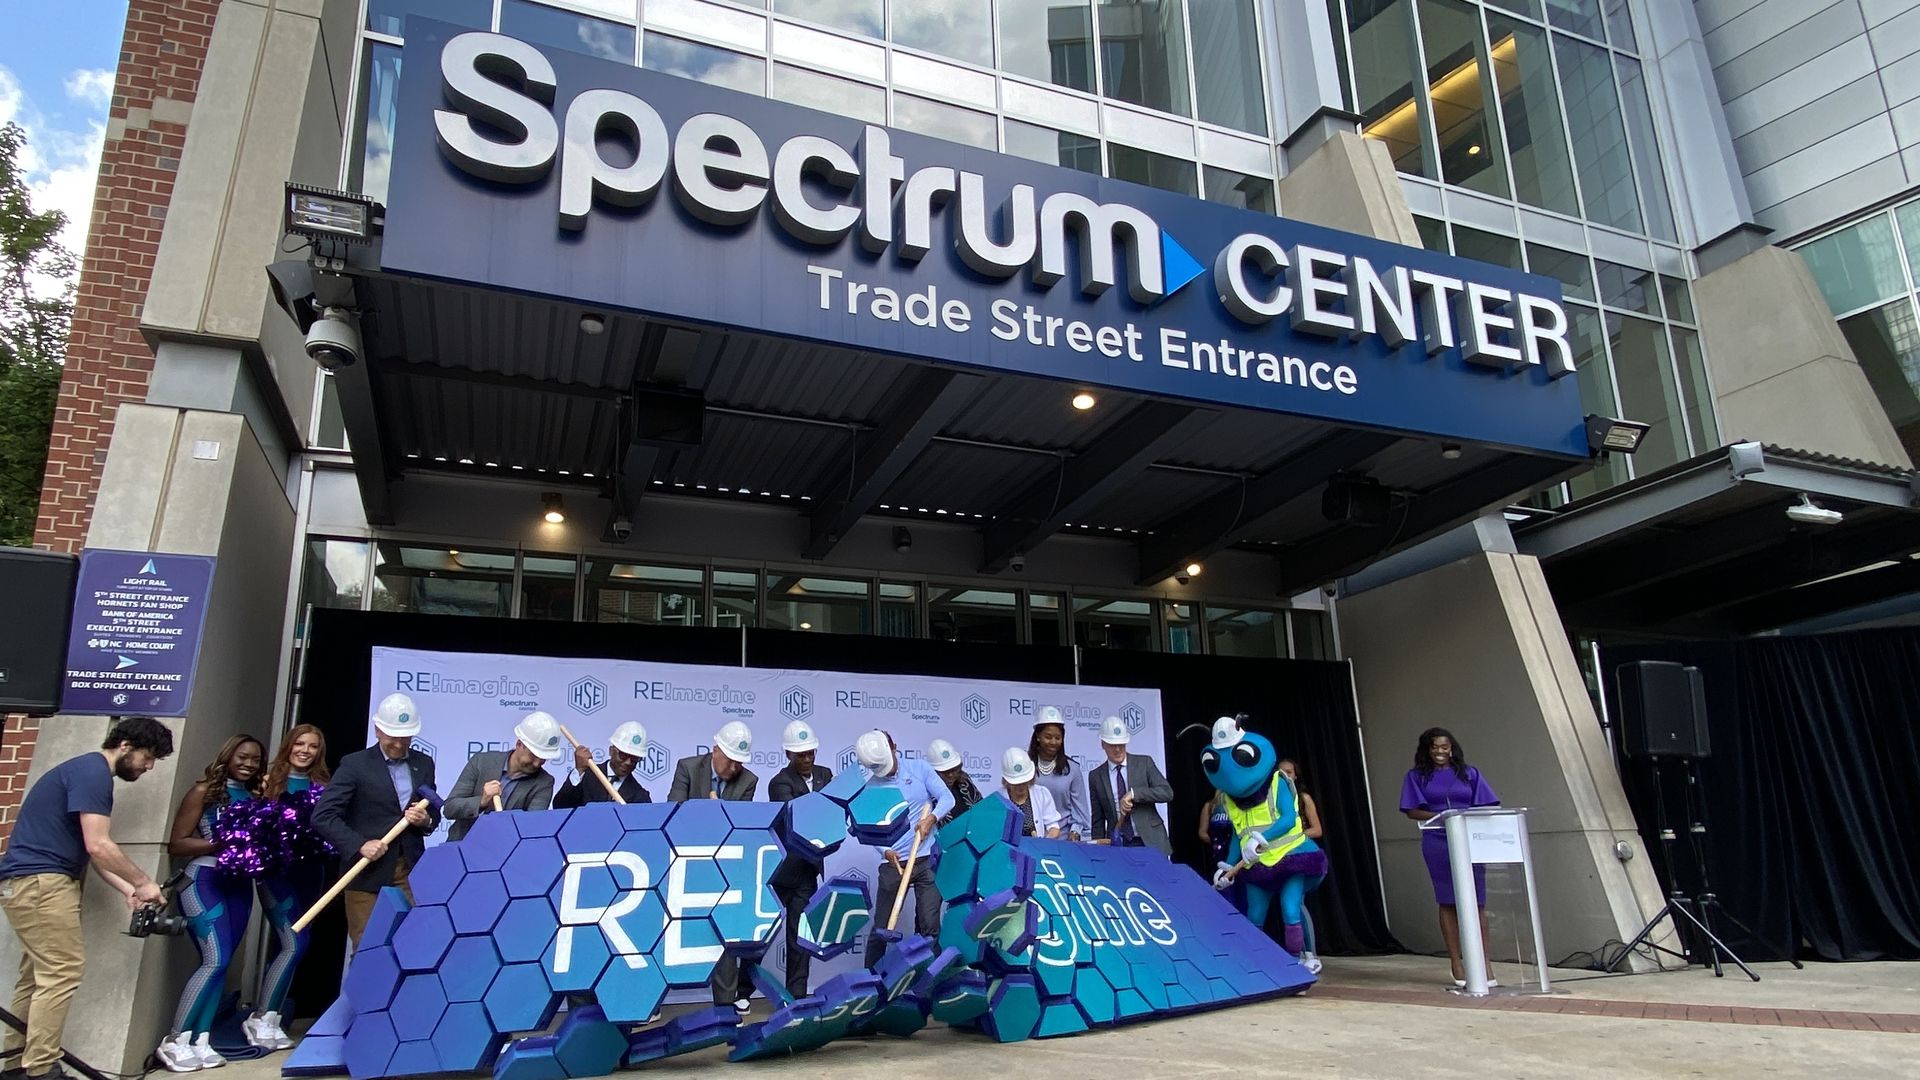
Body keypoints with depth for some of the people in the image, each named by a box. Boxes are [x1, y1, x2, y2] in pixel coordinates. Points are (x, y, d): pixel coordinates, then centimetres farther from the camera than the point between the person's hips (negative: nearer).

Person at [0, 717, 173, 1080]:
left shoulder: (89, 772, 18)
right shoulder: (93, 771, -14)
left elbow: (93, 852, 16)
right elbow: (98, 846, -20)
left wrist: (129, 891, 6)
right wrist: (143, 883, -10)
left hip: (30, 881, 11)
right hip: (40, 881, -11)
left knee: (38, 975, 13)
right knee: (62, 971, -10)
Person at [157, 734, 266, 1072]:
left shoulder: (256, 796, 11)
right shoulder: (205, 791, -3)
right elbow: (176, 844, -6)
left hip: (240, 884, 5)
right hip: (205, 881, -5)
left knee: (221, 963, 5)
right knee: (215, 960, -12)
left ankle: (201, 1041, 10)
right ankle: (174, 1041, -1)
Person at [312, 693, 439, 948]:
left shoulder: (424, 764, 10)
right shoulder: (354, 765, -3)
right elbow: (322, 816, -9)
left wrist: (426, 820, -7)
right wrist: (359, 845, -19)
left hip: (411, 872, 3)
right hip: (367, 872, -3)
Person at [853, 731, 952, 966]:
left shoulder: (919, 769, 2)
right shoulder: (870, 788, 2)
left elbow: (947, 798, -1)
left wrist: (931, 818, -20)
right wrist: (885, 851, -20)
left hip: (927, 859, 0)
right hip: (893, 863, 0)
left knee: (929, 924, -1)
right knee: (881, 926, 6)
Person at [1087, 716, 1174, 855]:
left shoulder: (1144, 763, 4)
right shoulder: (1096, 776, 7)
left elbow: (1167, 792, -7)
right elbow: (1098, 819, 10)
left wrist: (1133, 793, -17)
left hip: (1150, 842, -1)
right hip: (1117, 844, 1)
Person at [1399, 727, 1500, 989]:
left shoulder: (1469, 773, 12)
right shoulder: (1417, 776, 8)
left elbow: (1485, 807, 8)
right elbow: (1412, 811, 1)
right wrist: (1440, 816, -14)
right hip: (1438, 843, -1)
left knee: (1477, 902, -3)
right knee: (1448, 903, 2)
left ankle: (1484, 961, 2)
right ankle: (1456, 963, 7)